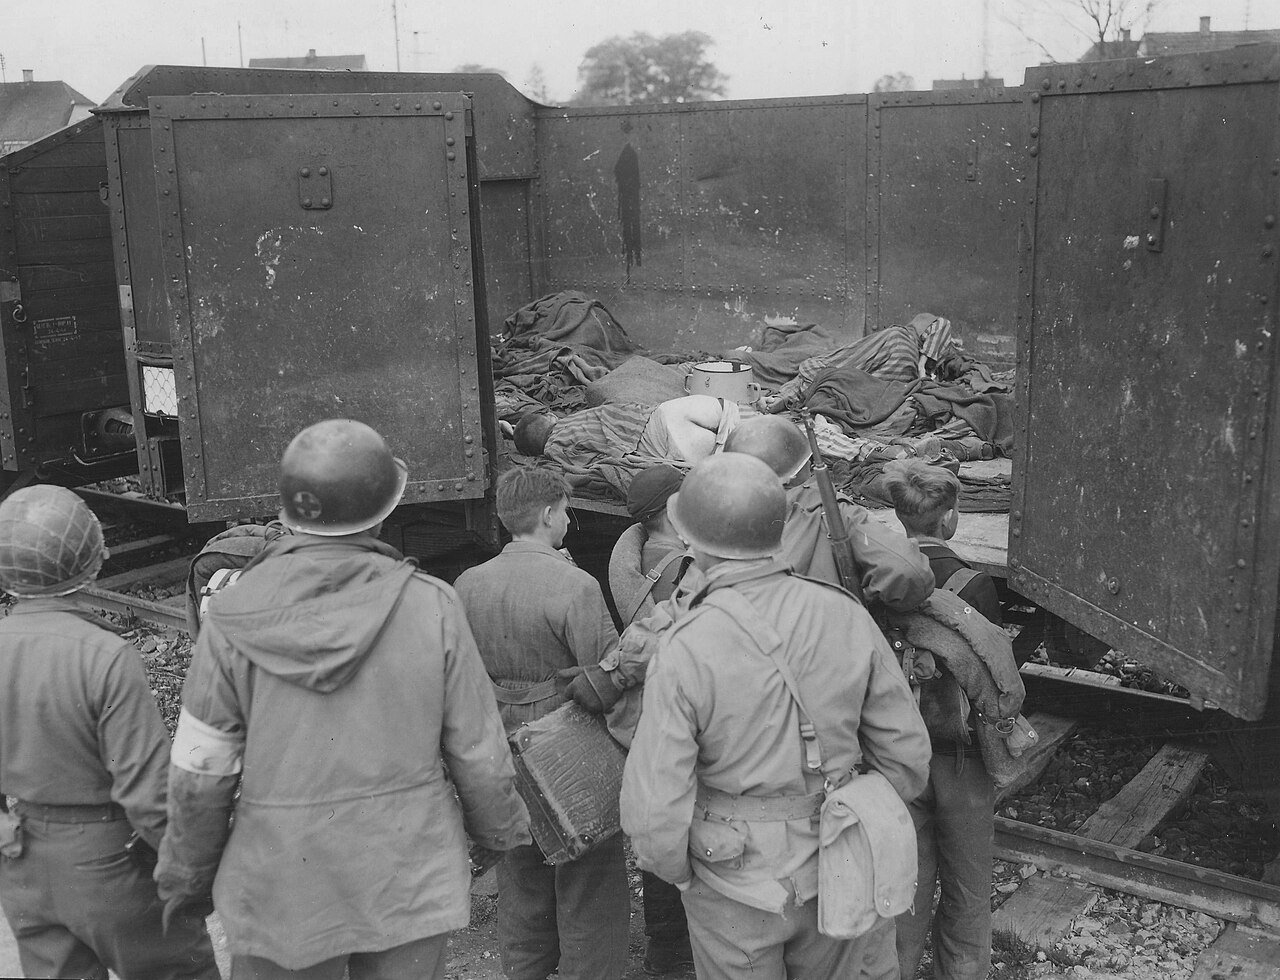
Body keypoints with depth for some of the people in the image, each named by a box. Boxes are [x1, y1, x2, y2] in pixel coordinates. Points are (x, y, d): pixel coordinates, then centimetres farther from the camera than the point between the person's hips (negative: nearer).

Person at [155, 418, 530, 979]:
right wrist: (497, 834, 14)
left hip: (280, 886, 0)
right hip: (411, 878, 0)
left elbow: (199, 773, -5)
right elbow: (477, 753, -5)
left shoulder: (234, 618, -11)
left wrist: (188, 873, 12)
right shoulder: (430, 606, -12)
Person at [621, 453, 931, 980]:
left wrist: (678, 870, 0)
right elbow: (906, 750, -3)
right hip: (837, 873, 3)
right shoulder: (846, 616, -12)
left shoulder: (683, 651, -23)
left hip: (736, 881, -3)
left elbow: (655, 809, -21)